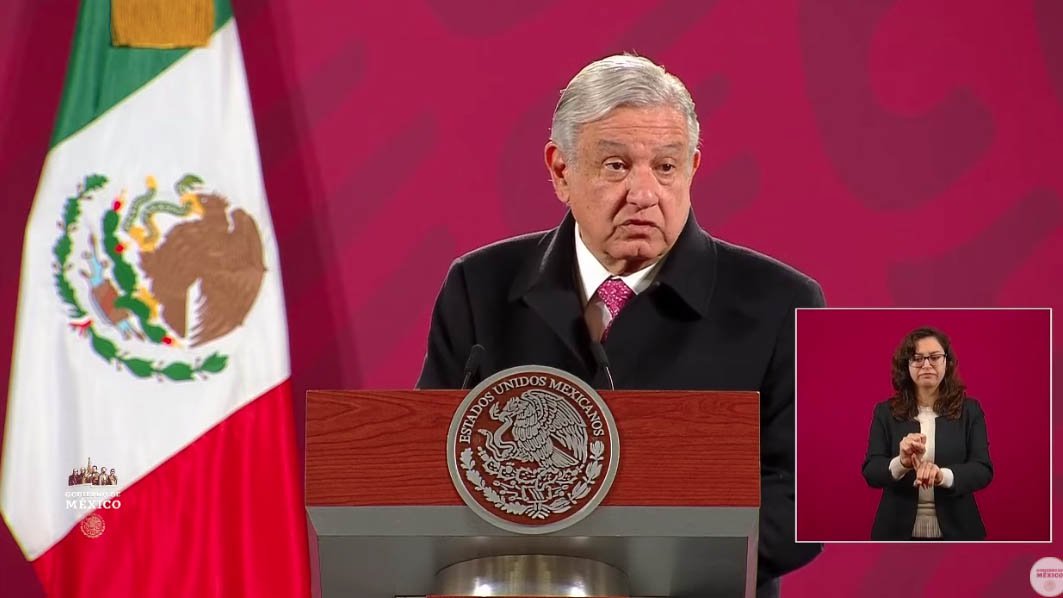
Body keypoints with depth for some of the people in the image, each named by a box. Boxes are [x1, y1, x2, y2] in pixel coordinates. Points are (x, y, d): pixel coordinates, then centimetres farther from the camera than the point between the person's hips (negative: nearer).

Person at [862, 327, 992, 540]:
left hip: (954, 532, 0)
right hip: (899, 532, 0)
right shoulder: (886, 412, 6)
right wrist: (901, 463, -25)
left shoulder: (969, 411, 5)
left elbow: (983, 470, -4)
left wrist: (943, 476, -25)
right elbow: (871, 471, -2)